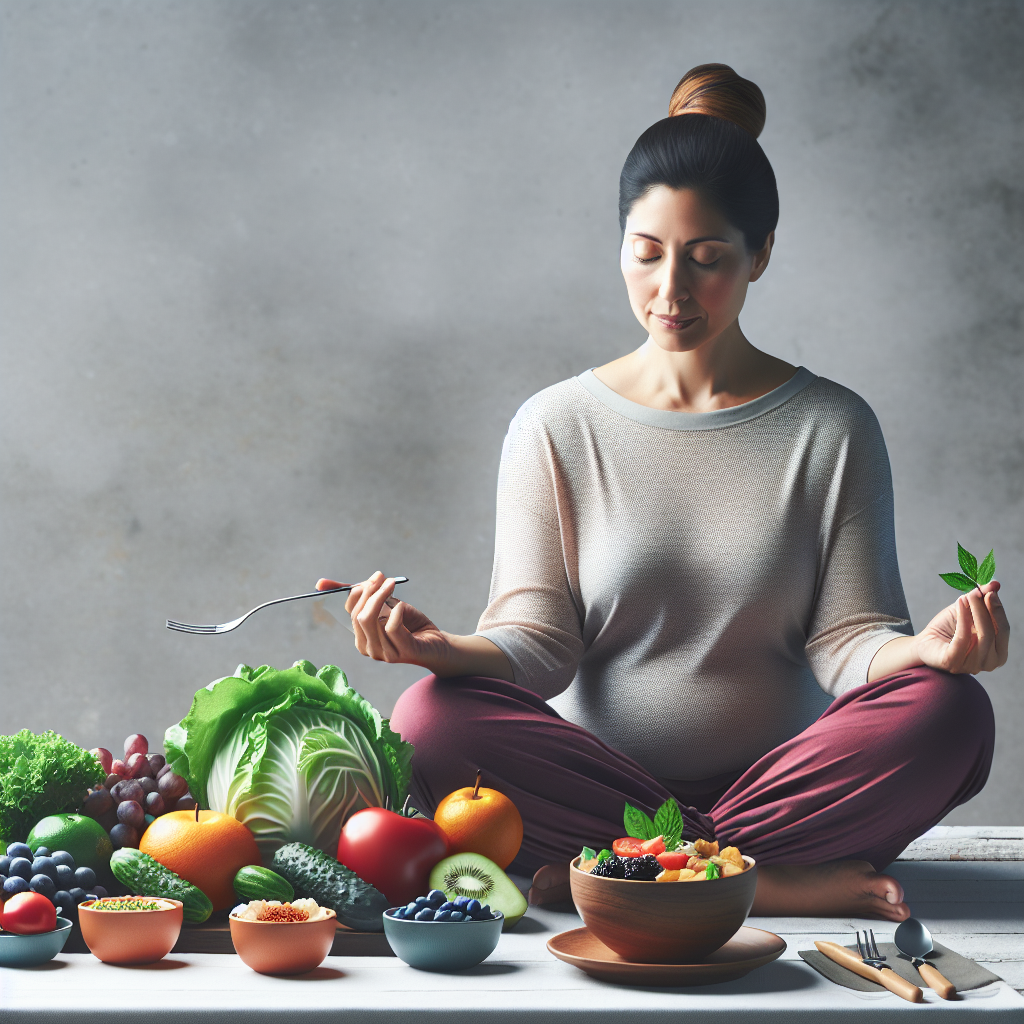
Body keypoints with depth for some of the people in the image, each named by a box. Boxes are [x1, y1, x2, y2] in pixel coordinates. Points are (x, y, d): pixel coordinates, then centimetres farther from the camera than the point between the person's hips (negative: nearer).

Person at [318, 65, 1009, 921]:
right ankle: (791, 879, -26)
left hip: (781, 785, 0)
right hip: (595, 778, 1)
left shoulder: (831, 427, 5)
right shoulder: (556, 429, 5)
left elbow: (845, 640, -1)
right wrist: (446, 649, -23)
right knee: (433, 718, -28)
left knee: (948, 713, -27)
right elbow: (539, 642, -2)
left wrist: (925, 649, -24)